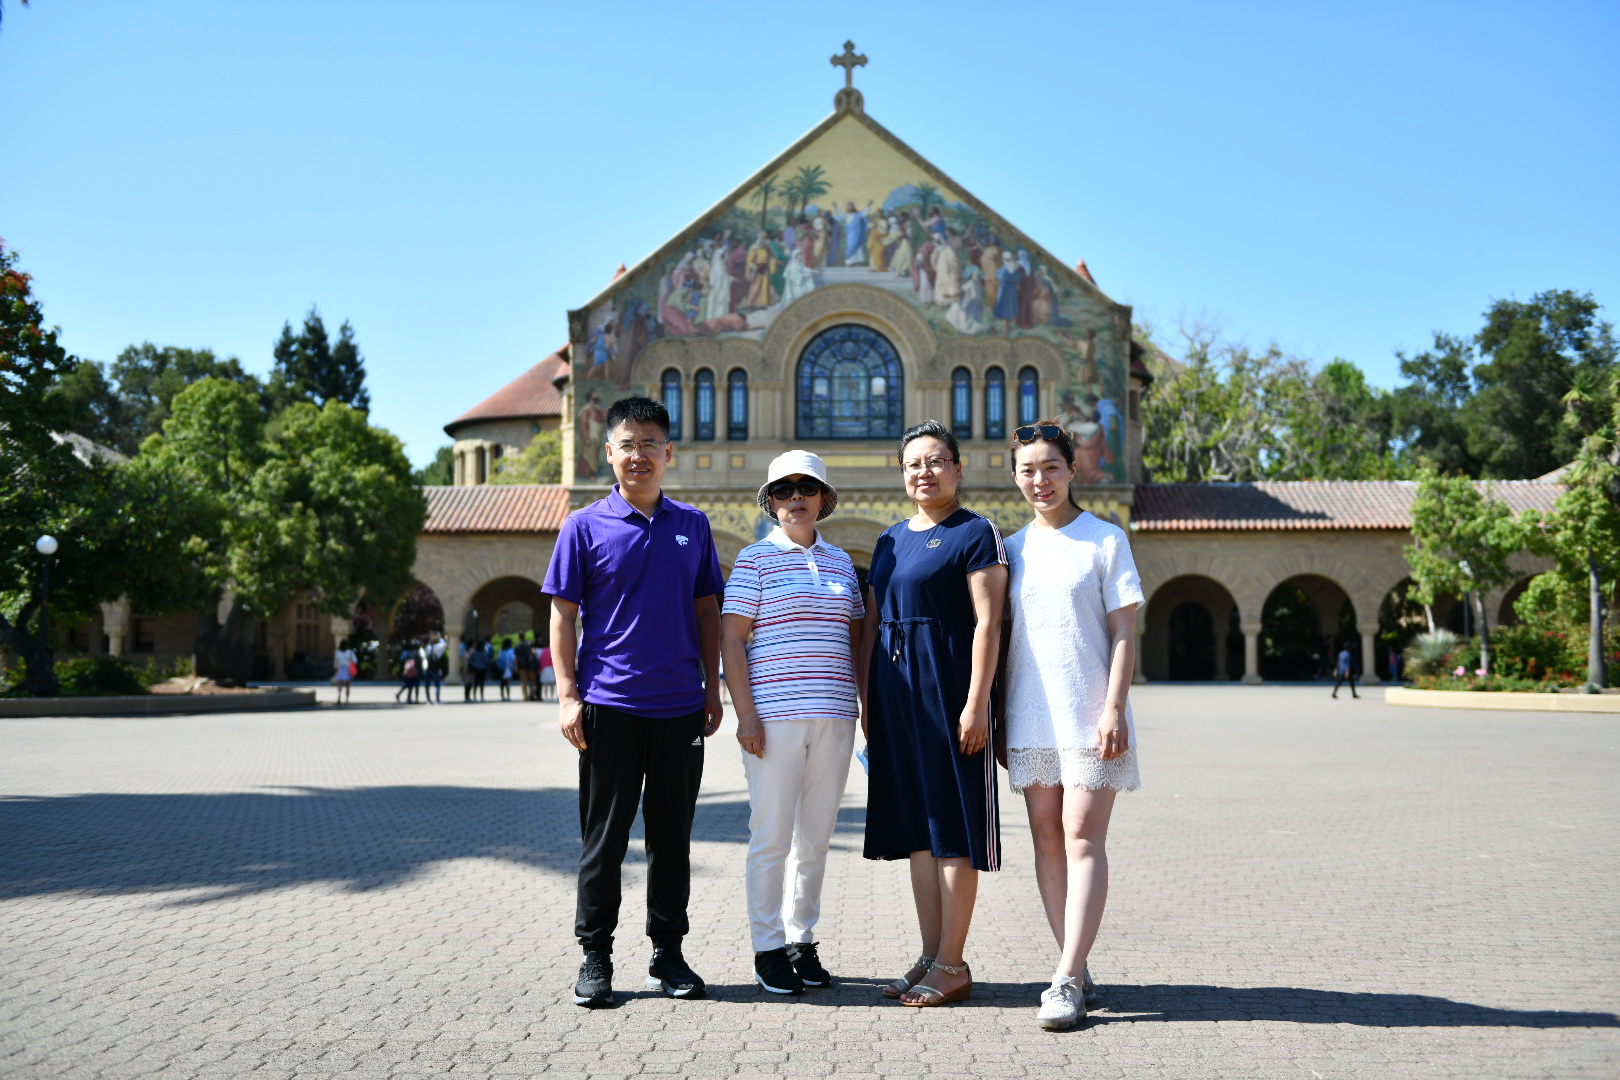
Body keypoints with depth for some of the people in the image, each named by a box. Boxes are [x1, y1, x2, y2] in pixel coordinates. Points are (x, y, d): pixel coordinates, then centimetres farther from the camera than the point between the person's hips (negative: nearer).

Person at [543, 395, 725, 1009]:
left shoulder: (692, 525, 10)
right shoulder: (585, 527, 1)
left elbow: (707, 612, 13)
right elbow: (563, 616, 0)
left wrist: (713, 689, 8)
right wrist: (568, 695, -7)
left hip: (681, 706, 3)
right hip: (609, 704, -3)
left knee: (672, 835, 10)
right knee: (604, 836, 4)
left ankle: (668, 953, 22)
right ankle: (595, 957, 15)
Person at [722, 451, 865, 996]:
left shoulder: (841, 561, 14)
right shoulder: (756, 558, 0)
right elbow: (731, 639, -5)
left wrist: (868, 704, 11)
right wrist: (745, 714, -12)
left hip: (833, 717, 5)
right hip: (774, 716, -5)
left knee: (815, 836, 10)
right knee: (772, 837, -1)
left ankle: (803, 941, 22)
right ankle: (767, 950, 10)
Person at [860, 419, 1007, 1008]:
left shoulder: (975, 534, -4)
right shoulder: (890, 541, 16)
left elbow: (987, 623, -11)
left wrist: (975, 703, -18)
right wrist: (866, 704, 13)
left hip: (948, 689, -7)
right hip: (896, 694, 7)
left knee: (953, 828, -2)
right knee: (916, 826, 11)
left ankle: (952, 964, 6)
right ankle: (931, 956, 19)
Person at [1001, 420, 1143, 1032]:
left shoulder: (1105, 540, 1)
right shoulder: (1011, 549, 13)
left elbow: (1124, 632, -3)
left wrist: (1114, 708, -12)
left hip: (1088, 717, -5)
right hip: (1029, 720, 5)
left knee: (1082, 840, -8)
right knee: (1047, 840, 6)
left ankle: (1067, 980, -8)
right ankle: (1077, 971, 15)